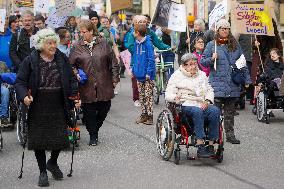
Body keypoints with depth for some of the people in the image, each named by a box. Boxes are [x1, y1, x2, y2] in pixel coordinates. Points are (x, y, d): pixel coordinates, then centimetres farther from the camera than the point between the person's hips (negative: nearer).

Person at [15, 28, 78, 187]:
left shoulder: (62, 59, 3)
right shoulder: (31, 61, -5)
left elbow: (72, 79, 10)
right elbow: (20, 82, -4)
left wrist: (74, 94, -5)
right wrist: (24, 96, -22)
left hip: (58, 108, 2)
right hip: (38, 109, -2)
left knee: (60, 137, 3)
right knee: (39, 140, 3)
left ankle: (53, 162, 34)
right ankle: (43, 172, 20)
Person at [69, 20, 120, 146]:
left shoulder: (103, 44, 2)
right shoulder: (77, 47, 2)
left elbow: (113, 63, 6)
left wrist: (114, 79, 3)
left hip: (104, 86, 1)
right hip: (87, 87, -1)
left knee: (104, 109, 6)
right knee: (89, 112, 2)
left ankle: (95, 129, 32)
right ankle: (93, 136, 16)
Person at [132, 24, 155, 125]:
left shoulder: (148, 43, -16)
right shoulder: (136, 43, 7)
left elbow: (151, 59, -17)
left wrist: (148, 73, -20)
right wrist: (133, 70, 11)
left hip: (147, 75, -7)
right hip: (139, 74, 8)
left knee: (148, 95, -2)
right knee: (141, 95, 12)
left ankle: (149, 115, 5)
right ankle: (144, 114, 20)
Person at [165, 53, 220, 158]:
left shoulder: (202, 75, 24)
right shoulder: (177, 76, 9)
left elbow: (209, 90, 21)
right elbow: (168, 94, 2)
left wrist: (207, 101, -1)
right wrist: (175, 98, -22)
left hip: (203, 105, 4)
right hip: (186, 105, -4)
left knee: (215, 110, -29)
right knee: (197, 111, -39)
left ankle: (211, 144, -29)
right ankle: (200, 146, -43)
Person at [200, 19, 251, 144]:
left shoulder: (235, 45, 13)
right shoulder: (211, 45, 3)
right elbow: (202, 61, 4)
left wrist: (247, 79, 11)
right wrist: (212, 59, -16)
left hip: (233, 85, 3)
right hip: (217, 84, -3)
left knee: (230, 111, 9)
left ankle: (230, 134, 14)